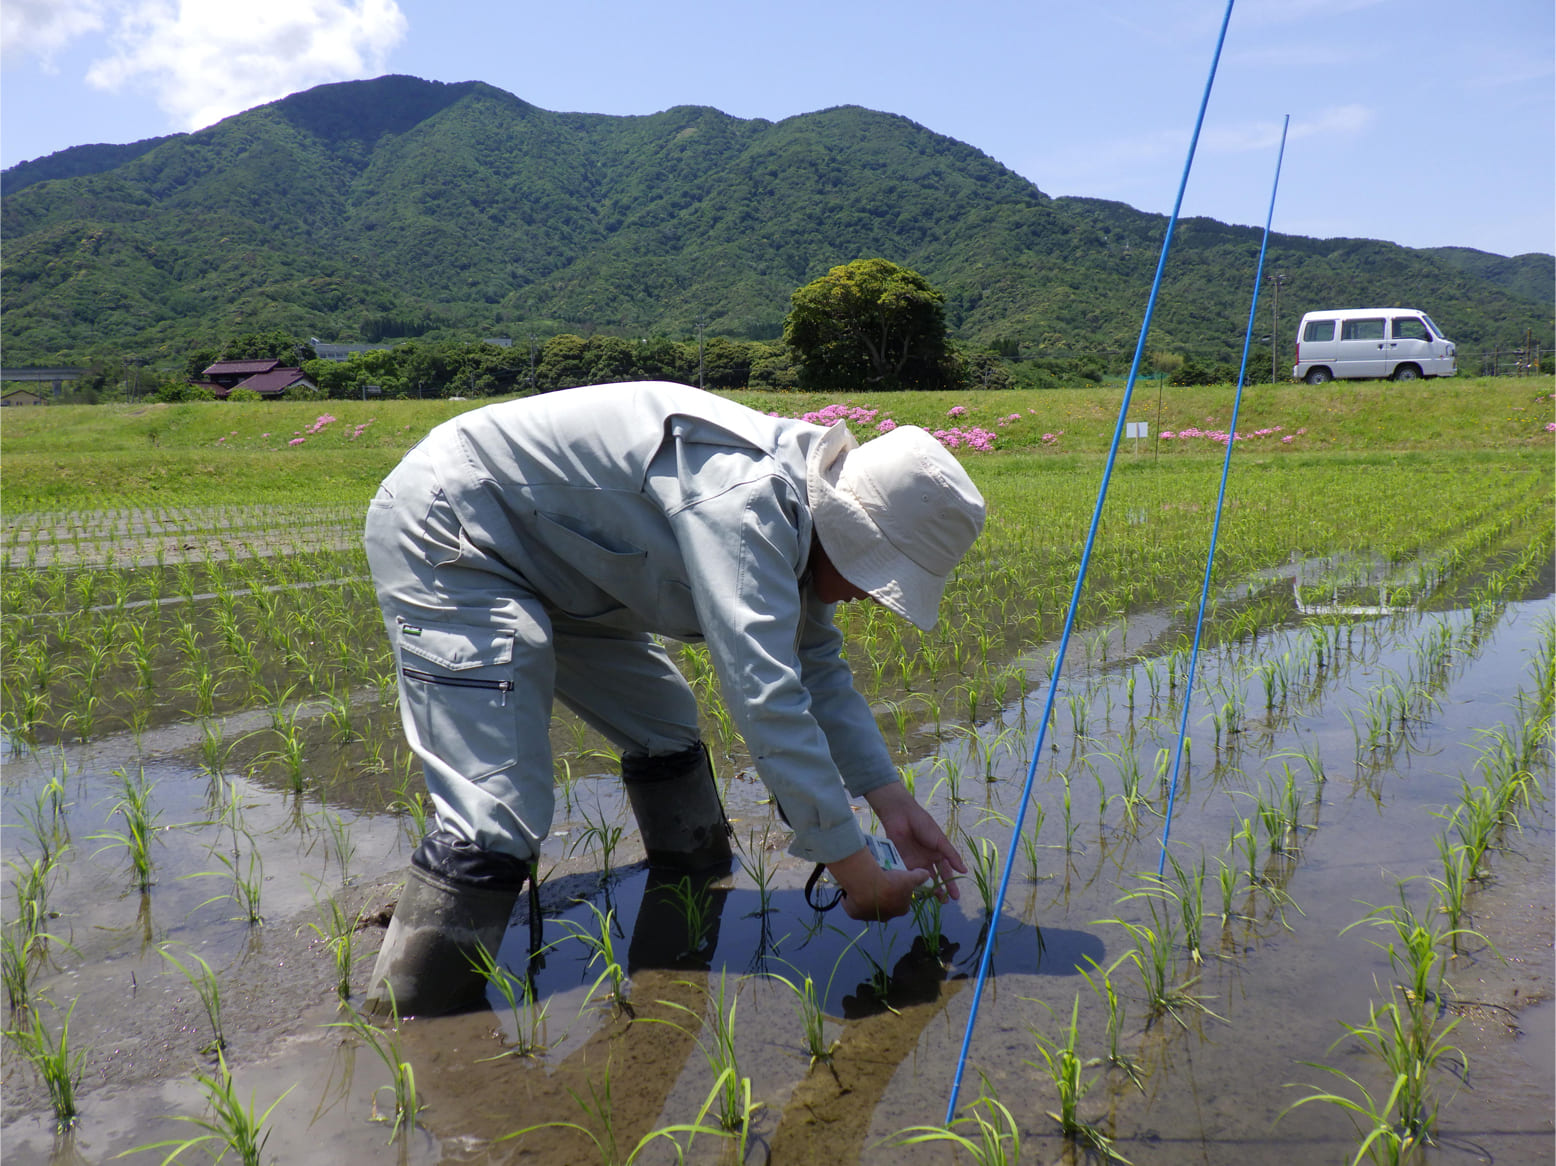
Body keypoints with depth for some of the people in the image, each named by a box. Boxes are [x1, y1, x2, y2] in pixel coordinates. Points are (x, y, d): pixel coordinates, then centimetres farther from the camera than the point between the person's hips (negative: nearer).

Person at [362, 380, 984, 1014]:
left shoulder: (795, 504, 1)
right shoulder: (744, 496, -30)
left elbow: (819, 672, 10)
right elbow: (768, 701, -37)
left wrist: (893, 801, 1)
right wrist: (858, 874, -29)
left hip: (534, 556, 10)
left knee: (662, 725, 15)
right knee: (497, 819, -18)